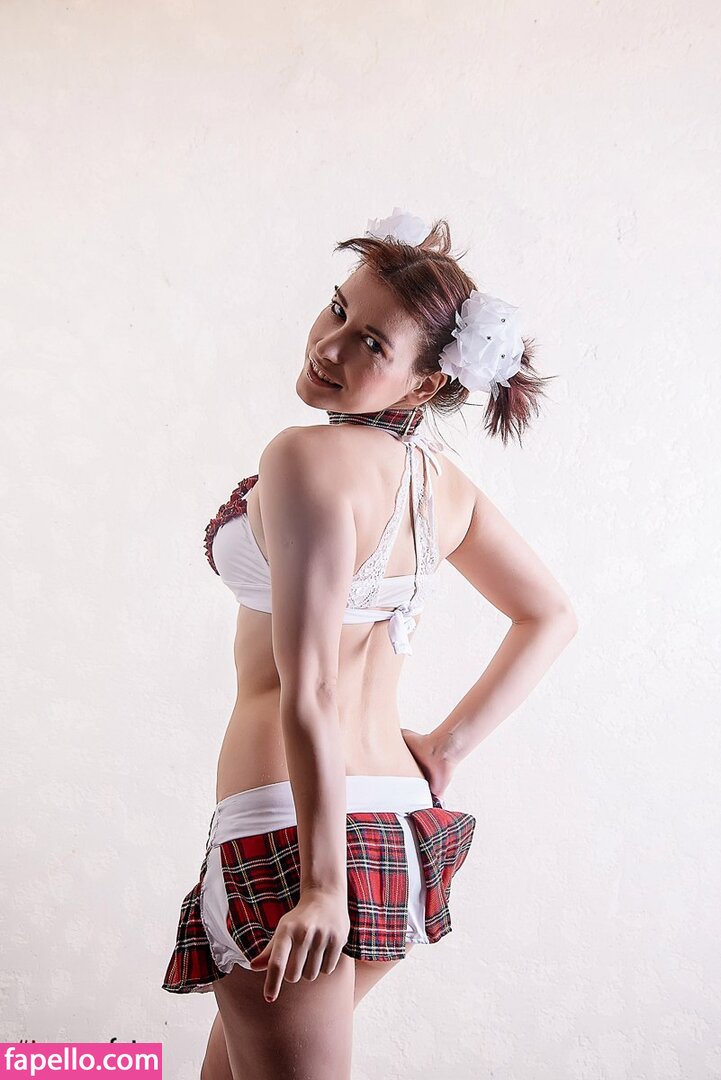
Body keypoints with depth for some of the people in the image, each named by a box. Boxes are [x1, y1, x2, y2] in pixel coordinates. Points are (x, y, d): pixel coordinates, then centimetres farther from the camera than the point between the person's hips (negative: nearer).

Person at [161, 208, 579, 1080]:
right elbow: (551, 618, 19)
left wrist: (320, 885, -20)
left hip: (294, 825, -9)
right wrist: (448, 746, 14)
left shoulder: (308, 458, -16)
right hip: (402, 818, 9)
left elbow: (308, 690, -22)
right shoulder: (445, 484, 7)